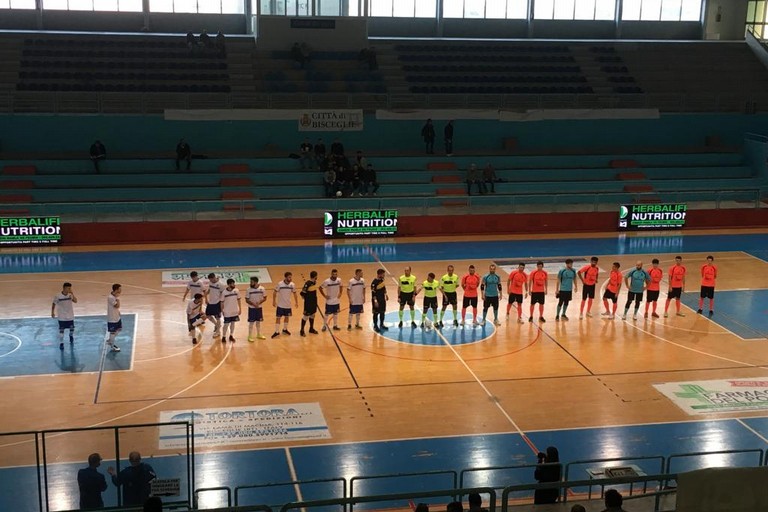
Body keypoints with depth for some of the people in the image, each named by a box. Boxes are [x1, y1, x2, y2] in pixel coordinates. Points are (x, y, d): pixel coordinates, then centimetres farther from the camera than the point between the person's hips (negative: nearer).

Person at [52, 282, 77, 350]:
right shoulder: (58, 296, -15)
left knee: (72, 328, 16)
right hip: (62, 317, -3)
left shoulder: (70, 295, -9)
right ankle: (61, 343, 9)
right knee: (61, 330, -1)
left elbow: (75, 301, -23)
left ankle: (71, 336, 46)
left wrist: (72, 294, -29)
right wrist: (52, 312, 1)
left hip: (70, 316, 3)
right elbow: (54, 304, -1)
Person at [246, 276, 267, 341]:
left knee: (258, 322, 15)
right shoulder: (249, 289, -12)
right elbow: (247, 300, -9)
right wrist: (253, 304, -23)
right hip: (251, 308, -2)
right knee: (251, 322, 1)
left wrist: (259, 302, -19)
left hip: (259, 308, 2)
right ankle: (250, 337, 10)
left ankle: (259, 335, 31)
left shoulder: (262, 289, -8)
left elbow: (265, 298, -2)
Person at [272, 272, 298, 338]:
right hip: (280, 305, -4)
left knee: (287, 317, 15)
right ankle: (277, 332, 7)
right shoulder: (280, 284, -17)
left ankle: (285, 329, 34)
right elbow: (274, 292, -6)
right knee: (278, 318, -1)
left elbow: (294, 293, 7)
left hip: (288, 305, 4)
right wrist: (274, 301, -4)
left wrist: (296, 302, 10)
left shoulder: (292, 285, -7)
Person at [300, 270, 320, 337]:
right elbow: (302, 293, -21)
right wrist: (306, 298, -7)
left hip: (314, 302, 8)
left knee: (312, 315, 19)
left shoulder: (315, 282, 2)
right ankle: (302, 330, 12)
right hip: (308, 303, -8)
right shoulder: (307, 283, -24)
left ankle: (311, 329, 34)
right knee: (306, 316, 1)